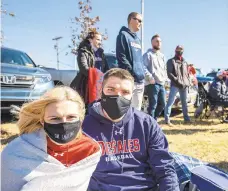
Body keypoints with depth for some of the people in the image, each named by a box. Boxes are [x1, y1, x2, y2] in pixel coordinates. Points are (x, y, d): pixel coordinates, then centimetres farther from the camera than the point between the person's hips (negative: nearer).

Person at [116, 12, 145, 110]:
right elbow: (121, 57, -12)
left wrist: (142, 73, 12)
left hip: (140, 80, 9)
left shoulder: (137, 39, 23)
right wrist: (133, 73, -16)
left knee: (137, 109, 13)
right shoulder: (123, 35, -3)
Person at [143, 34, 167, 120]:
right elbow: (143, 67, -14)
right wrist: (150, 78, -19)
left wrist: (165, 78, 12)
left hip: (161, 84, 8)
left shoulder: (162, 56, 22)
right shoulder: (148, 54, -2)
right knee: (153, 105, -7)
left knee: (162, 104, 12)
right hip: (152, 84, -8)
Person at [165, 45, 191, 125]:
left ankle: (186, 118, 21)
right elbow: (169, 73, -6)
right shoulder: (171, 61, 5)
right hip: (175, 85, -5)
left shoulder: (185, 62, 22)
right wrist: (177, 80, -15)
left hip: (185, 85, 6)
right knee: (170, 102, -11)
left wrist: (188, 82, 9)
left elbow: (187, 73, 26)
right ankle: (167, 119, -12)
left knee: (184, 103, 13)